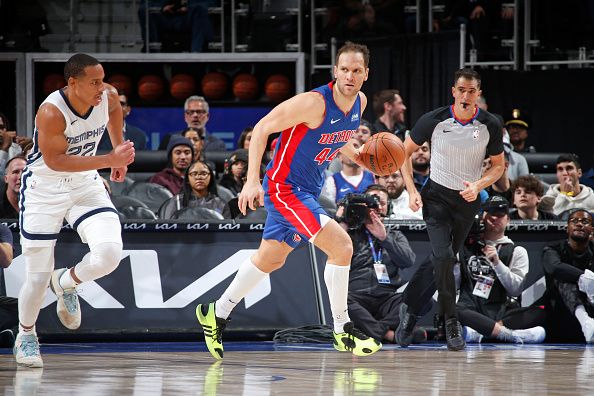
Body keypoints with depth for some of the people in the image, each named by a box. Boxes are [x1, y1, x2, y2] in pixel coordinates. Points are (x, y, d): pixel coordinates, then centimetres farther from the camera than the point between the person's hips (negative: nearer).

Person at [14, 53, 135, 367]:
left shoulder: (108, 97, -11)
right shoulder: (52, 112, -29)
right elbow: (55, 161, -28)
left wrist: (120, 153, 15)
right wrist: (109, 160, -32)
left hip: (85, 185, 5)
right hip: (43, 190, -4)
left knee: (109, 253, -20)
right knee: (38, 279, -1)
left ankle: (65, 283, 13)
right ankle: (26, 336, 28)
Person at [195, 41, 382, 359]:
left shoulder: (360, 103, 0)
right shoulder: (314, 103, -25)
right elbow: (262, 129, -20)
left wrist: (358, 156, 1)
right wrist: (252, 180, -26)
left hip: (307, 191, 9)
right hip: (284, 187, -9)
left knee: (270, 259, 20)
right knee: (341, 244, -19)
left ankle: (216, 314, 36)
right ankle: (342, 330, -8)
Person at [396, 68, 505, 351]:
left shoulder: (491, 126, -9)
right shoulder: (434, 120, -12)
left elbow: (498, 165, 3)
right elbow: (406, 151, 2)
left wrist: (478, 185, -16)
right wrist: (411, 190, -6)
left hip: (467, 200, 2)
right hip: (436, 196, -2)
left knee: (442, 260, 5)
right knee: (443, 256, -19)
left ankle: (409, 308, 23)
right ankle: (451, 322, -8)